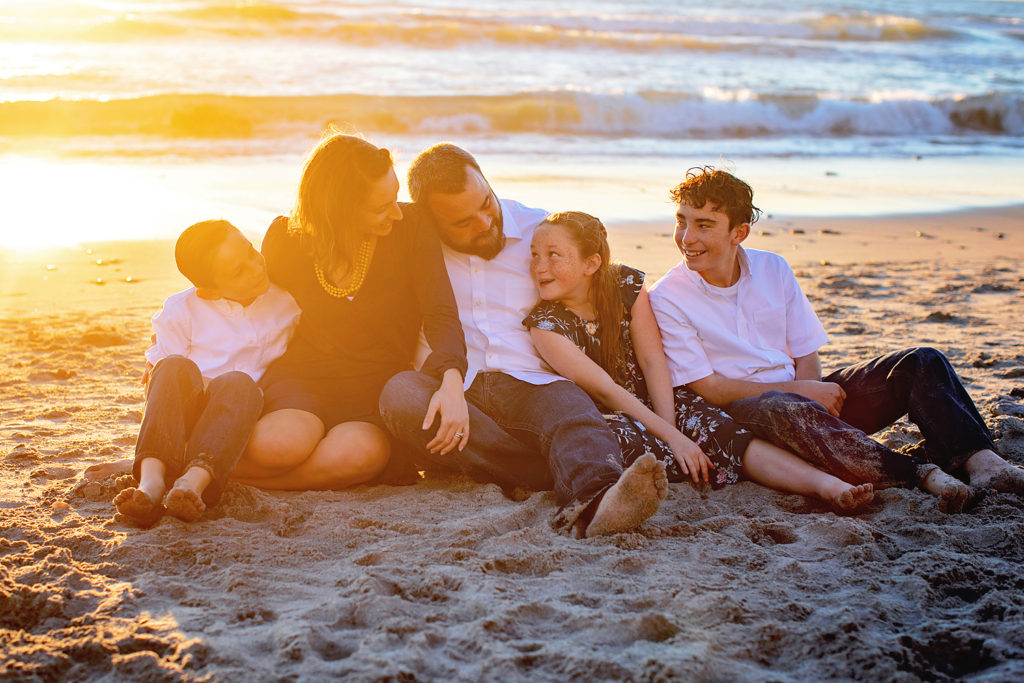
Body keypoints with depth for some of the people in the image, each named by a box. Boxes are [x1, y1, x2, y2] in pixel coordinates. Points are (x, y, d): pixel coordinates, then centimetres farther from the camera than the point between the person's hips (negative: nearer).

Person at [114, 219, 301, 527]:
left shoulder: (285, 302, 9)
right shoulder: (181, 310, 4)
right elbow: (154, 376, 4)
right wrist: (201, 386, -14)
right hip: (181, 421, 0)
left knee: (238, 383, -33)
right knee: (177, 367, -31)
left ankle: (196, 479, -55)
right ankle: (152, 479, -49)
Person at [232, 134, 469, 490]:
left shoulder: (411, 228, -5)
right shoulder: (285, 239, -2)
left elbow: (441, 314, -13)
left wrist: (452, 381, -34)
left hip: (379, 385, 0)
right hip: (302, 377, 0)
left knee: (358, 452, -36)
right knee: (283, 443, -37)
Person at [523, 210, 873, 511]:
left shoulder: (626, 285, -8)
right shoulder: (545, 322, -17)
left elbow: (653, 362, -9)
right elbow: (604, 388, -21)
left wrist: (670, 429, -22)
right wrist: (669, 436, -26)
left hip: (655, 400, 2)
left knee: (716, 426, -25)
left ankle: (825, 483, -39)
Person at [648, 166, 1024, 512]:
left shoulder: (773, 268, 6)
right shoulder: (667, 299, -7)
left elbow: (806, 358, 7)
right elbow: (710, 389, -11)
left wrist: (810, 392, -16)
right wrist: (801, 391, -16)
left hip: (805, 395, 6)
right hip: (741, 410, -5)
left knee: (920, 363, -10)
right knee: (781, 409, -42)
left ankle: (981, 461, -31)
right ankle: (922, 474, -43)